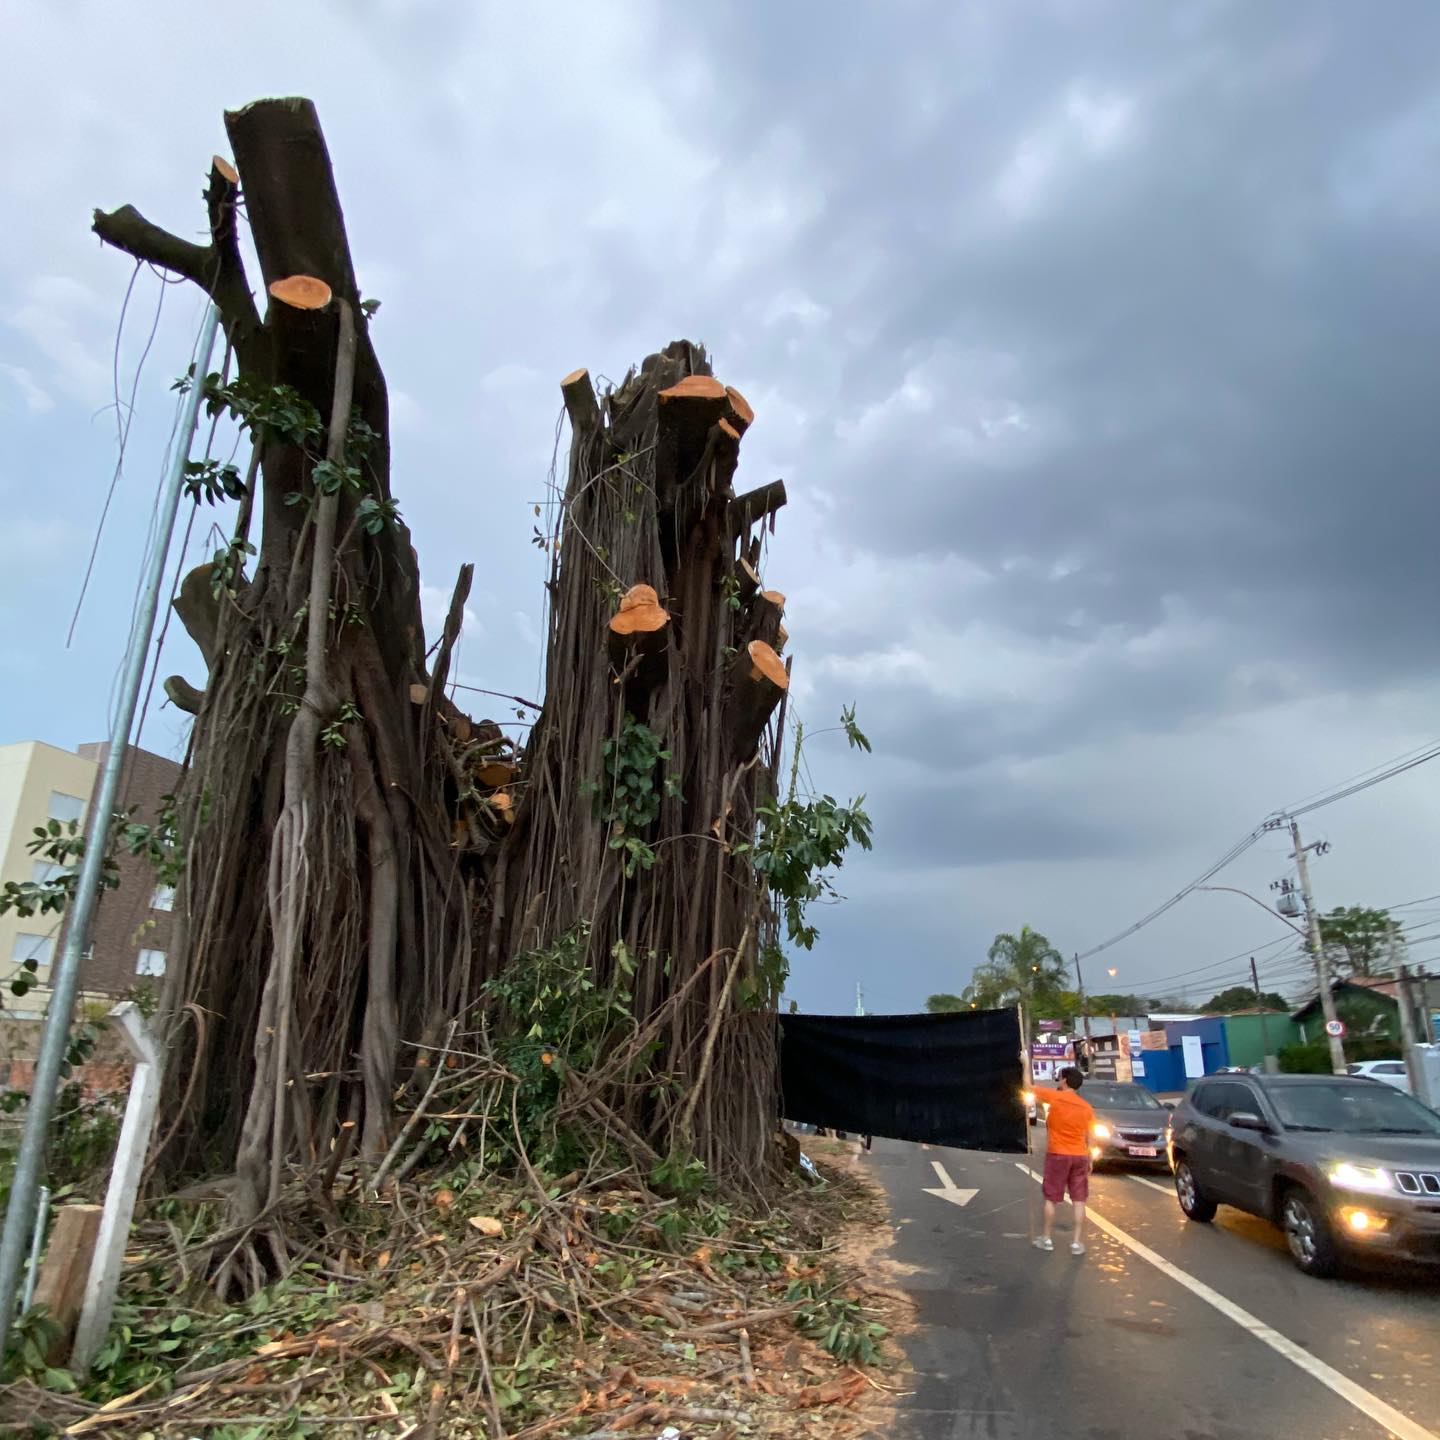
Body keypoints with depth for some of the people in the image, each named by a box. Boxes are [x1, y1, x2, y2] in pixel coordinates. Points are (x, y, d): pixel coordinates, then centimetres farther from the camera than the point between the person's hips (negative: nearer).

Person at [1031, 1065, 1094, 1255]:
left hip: (1057, 1155, -3)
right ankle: (1077, 1243, 7)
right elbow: (1088, 1137, 7)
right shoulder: (1086, 1106, 2)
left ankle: (1046, 1239, 14)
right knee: (1079, 1201, 7)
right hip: (1079, 1156, 3)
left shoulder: (1055, 1097, -11)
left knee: (1051, 1199, 7)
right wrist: (1090, 1160, 15)